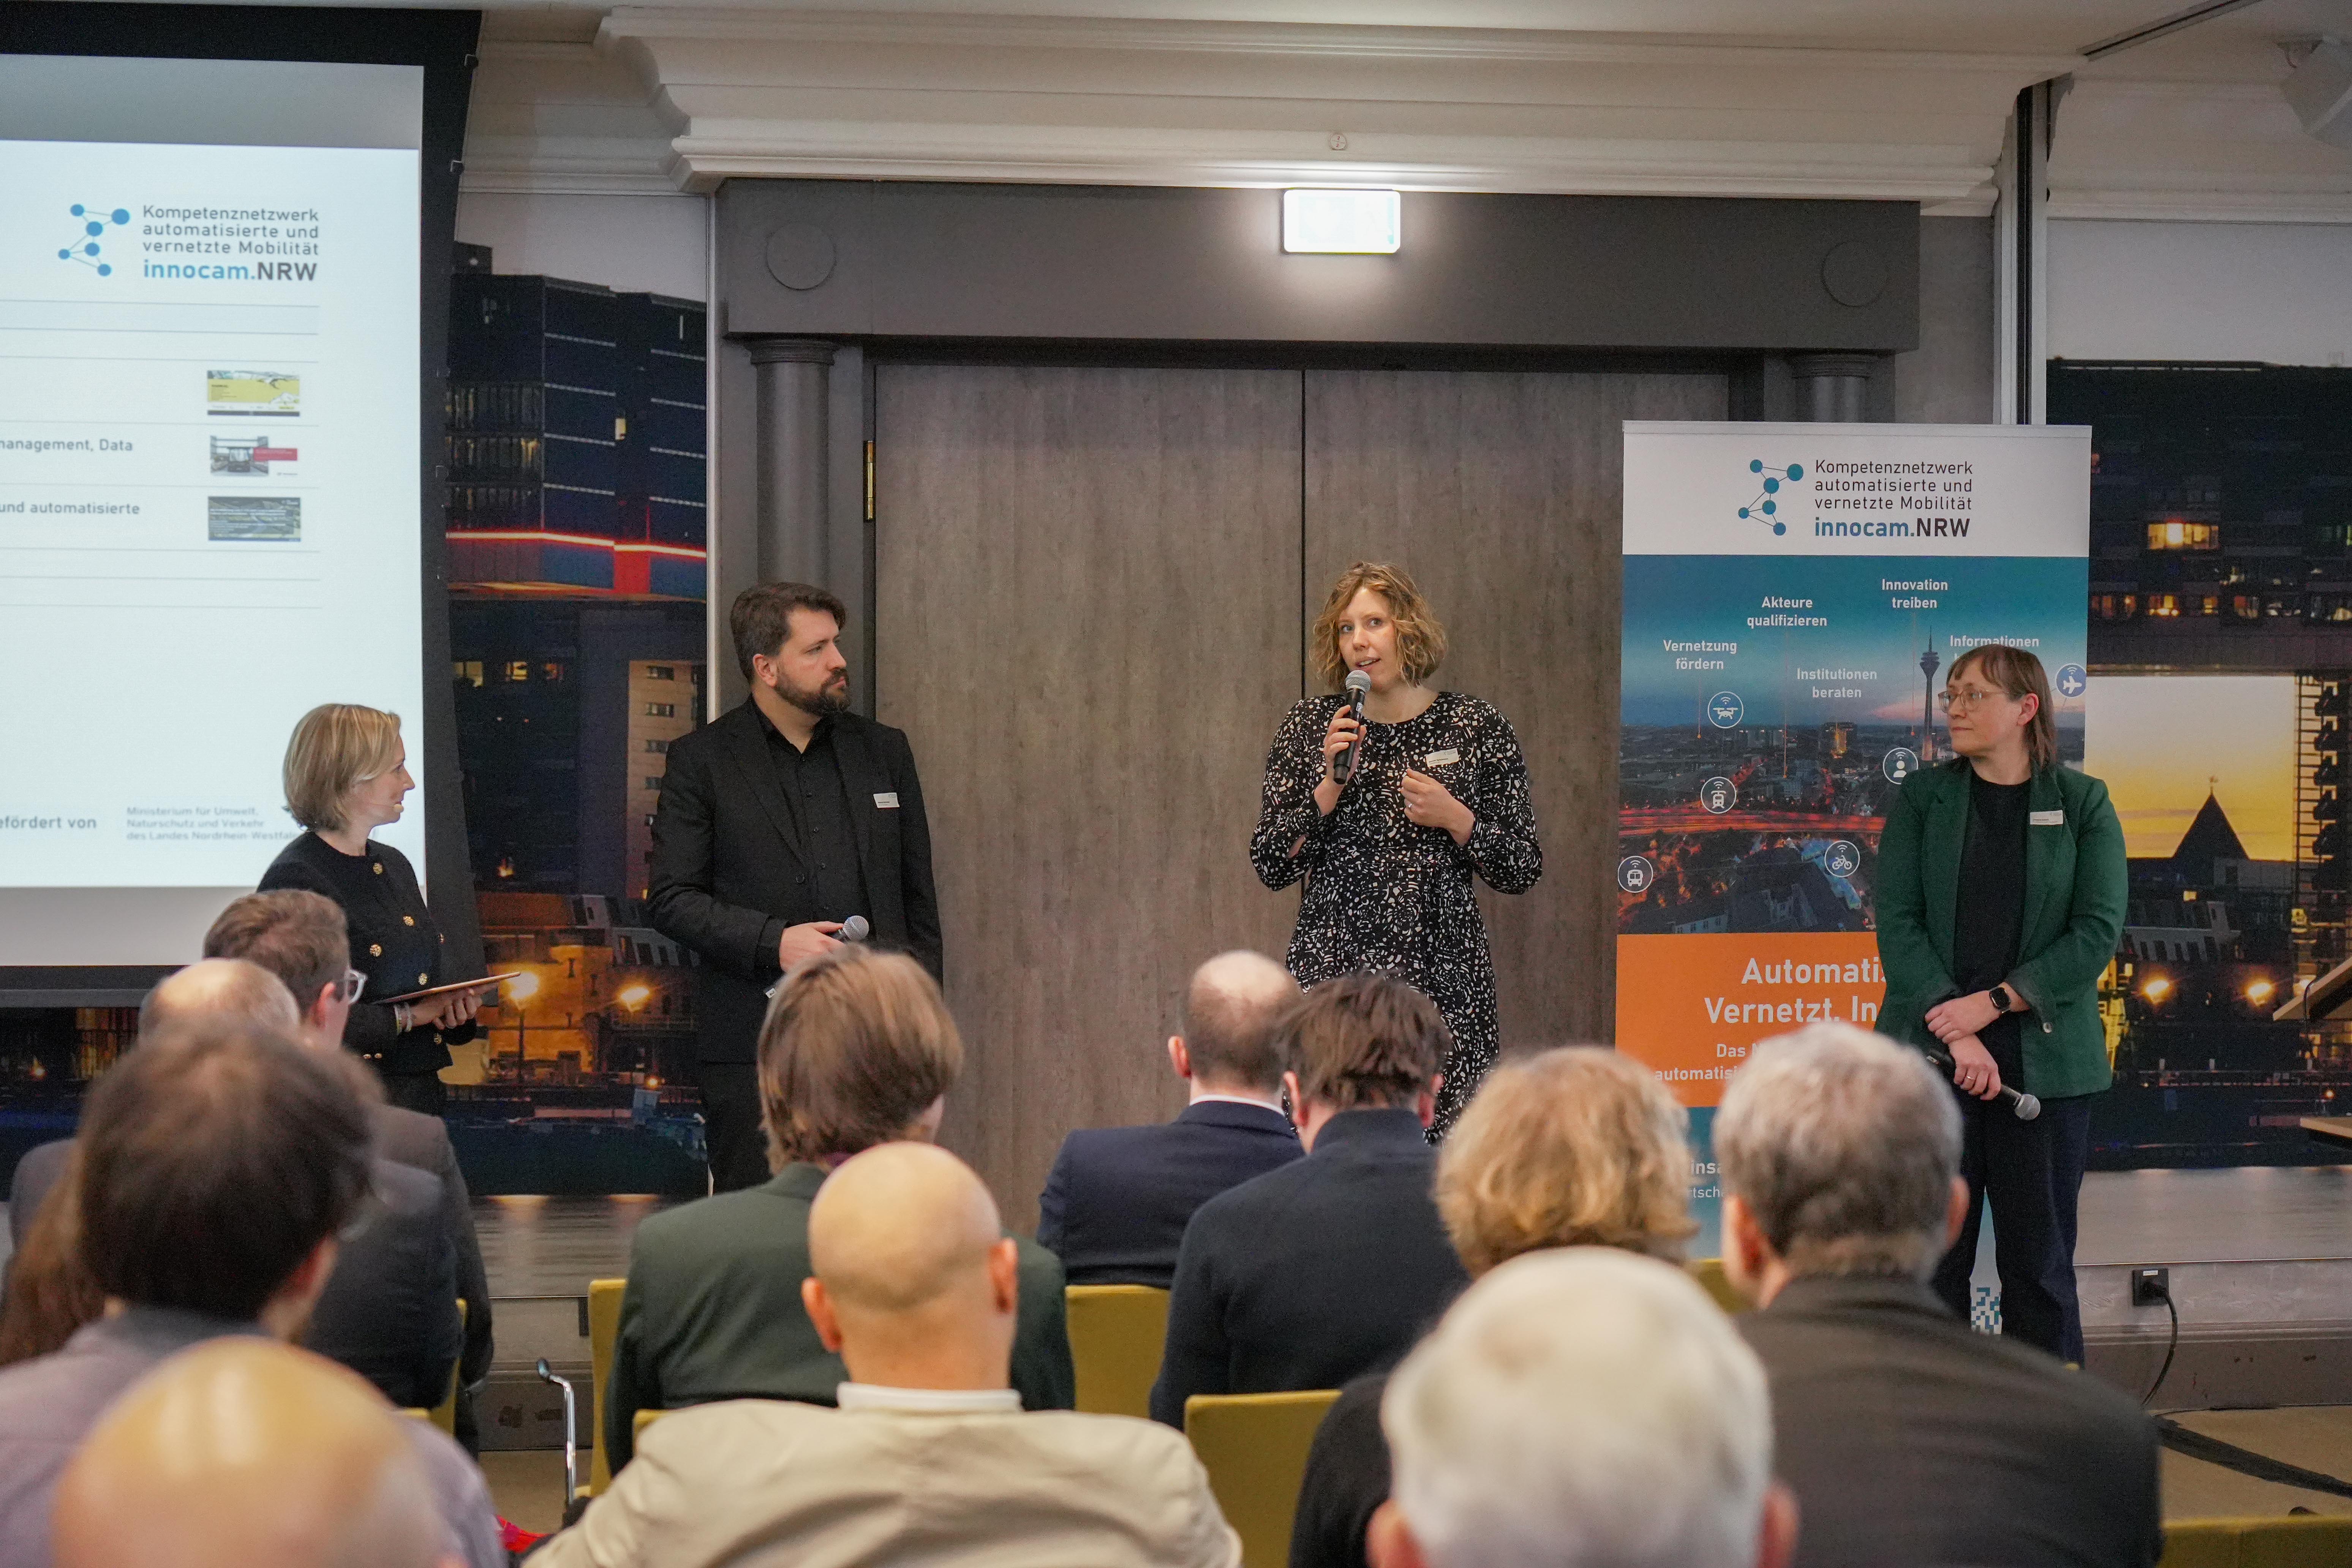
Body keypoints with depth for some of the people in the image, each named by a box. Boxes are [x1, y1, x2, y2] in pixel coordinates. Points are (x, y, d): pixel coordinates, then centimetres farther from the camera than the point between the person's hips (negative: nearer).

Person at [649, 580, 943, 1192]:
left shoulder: (885, 751, 15)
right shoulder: (702, 761, 4)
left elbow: (919, 900, 17)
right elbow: (670, 899, -2)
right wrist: (773, 941, -15)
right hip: (752, 1046, -3)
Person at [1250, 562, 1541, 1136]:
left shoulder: (1475, 728, 5)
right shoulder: (1310, 727, 7)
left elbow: (1523, 871, 7)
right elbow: (1271, 866, 3)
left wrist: (1454, 818, -9)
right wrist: (1332, 784, -8)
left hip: (1442, 977, 0)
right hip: (1333, 972, 1)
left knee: (1446, 1148, -8)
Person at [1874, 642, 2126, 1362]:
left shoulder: (2083, 804, 5)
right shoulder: (1922, 797, 8)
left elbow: (2098, 930, -3)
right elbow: (1897, 922, -1)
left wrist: (1992, 1003, -12)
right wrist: (1954, 1032, -13)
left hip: (2045, 1059, -1)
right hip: (1929, 1053, 1)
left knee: (2040, 1260, 3)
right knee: (1932, 1256, 1)